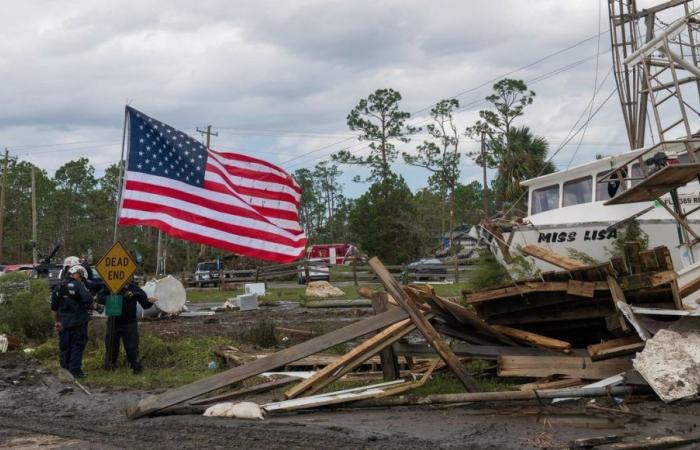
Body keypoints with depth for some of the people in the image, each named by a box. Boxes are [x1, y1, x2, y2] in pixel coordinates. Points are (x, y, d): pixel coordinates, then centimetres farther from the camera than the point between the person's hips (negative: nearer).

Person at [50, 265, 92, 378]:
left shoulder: (59, 287, 10)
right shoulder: (79, 285, -10)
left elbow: (54, 307, 15)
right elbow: (88, 299, -24)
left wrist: (56, 321, 22)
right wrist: (89, 306, -1)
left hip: (64, 322, 5)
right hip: (78, 321, -5)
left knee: (65, 347, 13)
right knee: (77, 345, 1)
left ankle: (65, 369, 18)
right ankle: (75, 370, -3)